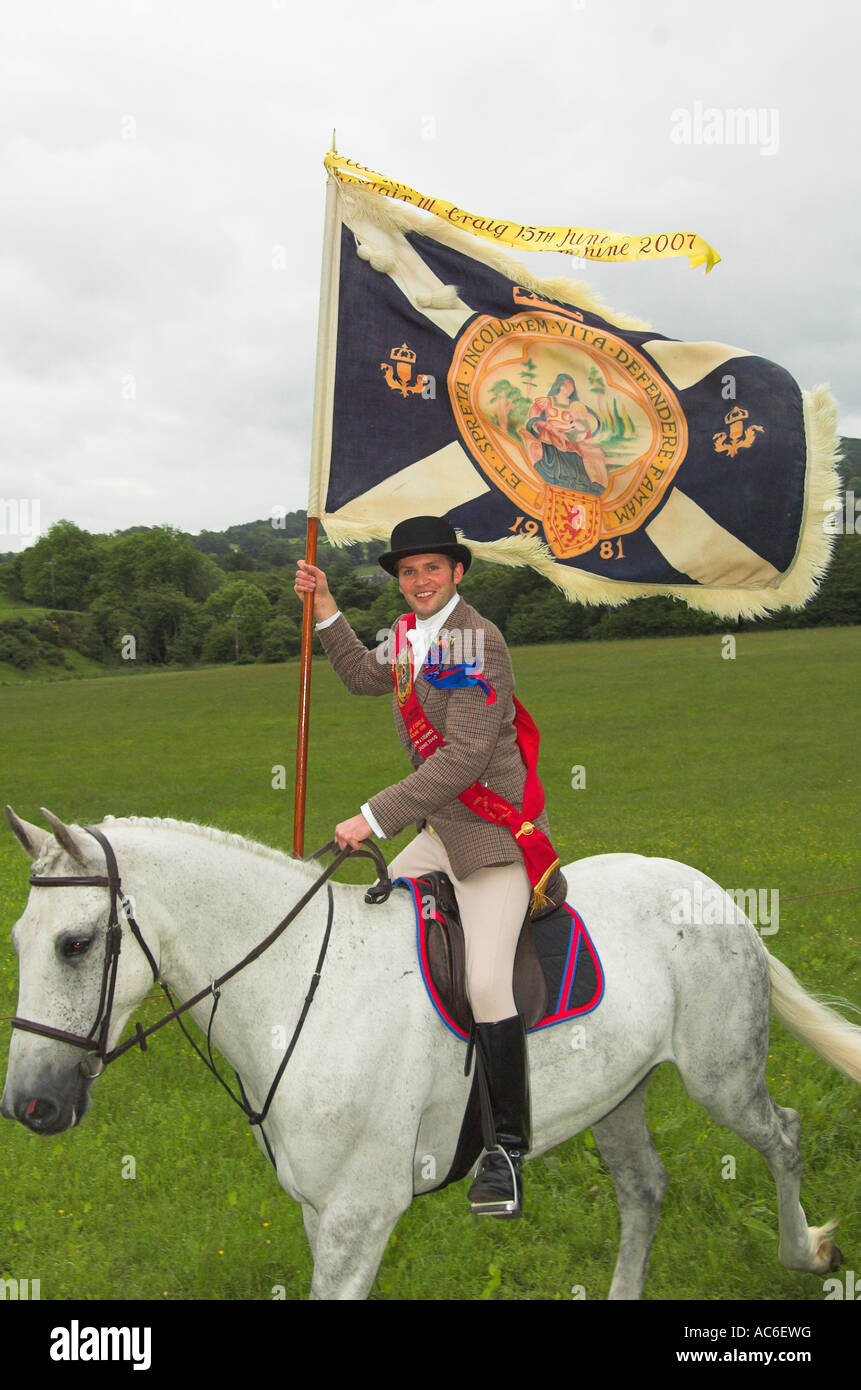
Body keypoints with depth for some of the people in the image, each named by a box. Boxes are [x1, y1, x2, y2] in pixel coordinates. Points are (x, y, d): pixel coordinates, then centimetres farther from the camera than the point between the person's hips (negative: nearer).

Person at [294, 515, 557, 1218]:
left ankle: (509, 1146, -2)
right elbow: (365, 676, 31)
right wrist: (325, 606, 20)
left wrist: (375, 816, -23)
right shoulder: (409, 634, 9)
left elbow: (464, 757, -24)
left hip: (494, 831, -9)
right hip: (440, 828, 9)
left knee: (486, 982, -17)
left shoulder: (476, 640, -18)